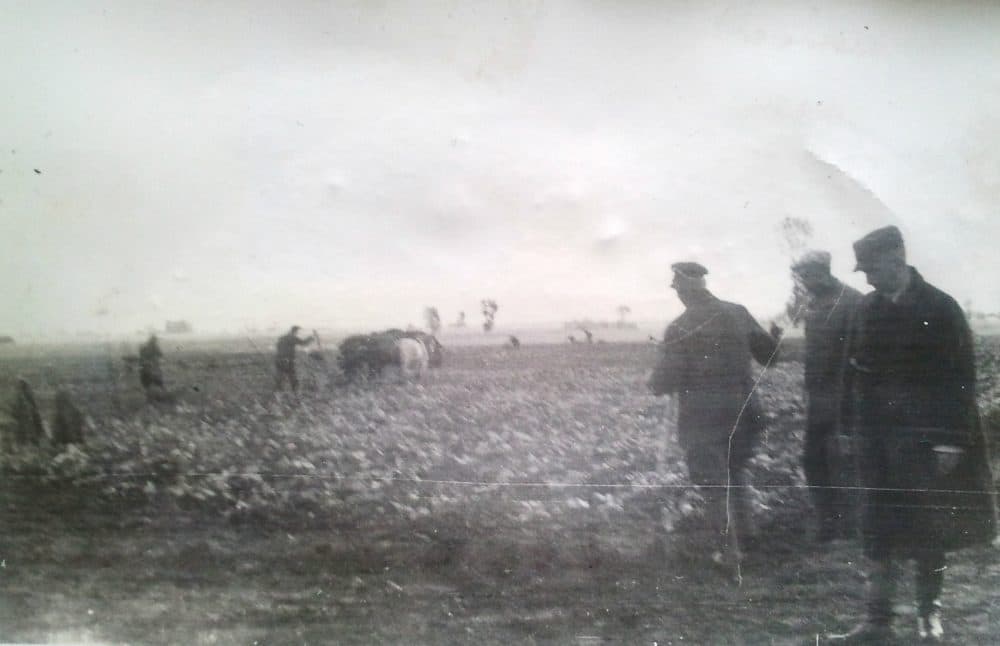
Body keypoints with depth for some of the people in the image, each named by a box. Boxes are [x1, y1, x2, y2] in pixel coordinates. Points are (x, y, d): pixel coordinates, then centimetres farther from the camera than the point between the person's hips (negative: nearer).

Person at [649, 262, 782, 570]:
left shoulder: (679, 329, -14)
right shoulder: (738, 314, -2)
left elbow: (667, 380, -15)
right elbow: (768, 354, 7)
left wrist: (653, 382, 8)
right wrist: (775, 336, 28)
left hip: (702, 420, -4)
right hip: (742, 414, 5)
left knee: (714, 486, 6)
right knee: (735, 476, 21)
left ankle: (728, 550, 10)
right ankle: (735, 539, 29)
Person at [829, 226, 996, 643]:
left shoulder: (939, 308, -7)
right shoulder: (869, 308, 6)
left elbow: (961, 378, -8)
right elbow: (863, 370, 9)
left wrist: (951, 441, -12)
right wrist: (863, 430, 3)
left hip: (925, 437, -4)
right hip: (879, 434, 4)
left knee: (928, 529, 6)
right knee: (877, 529, 4)